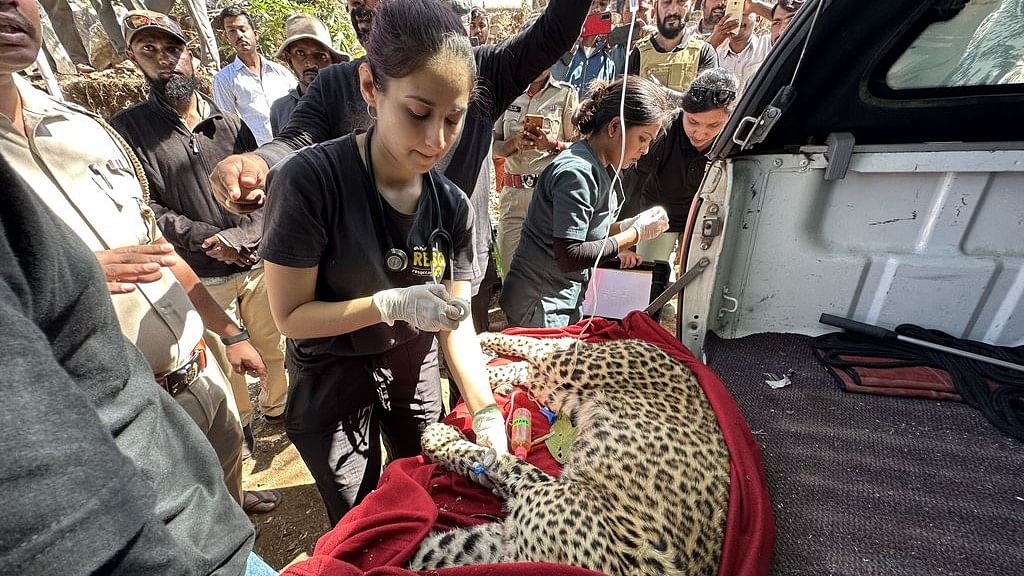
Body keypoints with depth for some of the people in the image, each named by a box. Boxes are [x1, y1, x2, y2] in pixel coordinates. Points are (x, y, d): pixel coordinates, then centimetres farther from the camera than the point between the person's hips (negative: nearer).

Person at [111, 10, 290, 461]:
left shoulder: (230, 123, 5)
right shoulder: (128, 128, -2)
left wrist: (240, 236, -16)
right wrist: (208, 239, -17)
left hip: (259, 264, 2)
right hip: (201, 279, -2)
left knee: (276, 349, 14)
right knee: (224, 361, 12)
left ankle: (278, 407, 39)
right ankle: (238, 424, 36)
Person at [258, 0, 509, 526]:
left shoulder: (452, 205, -13)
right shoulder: (309, 181, -25)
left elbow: (456, 319, -10)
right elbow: (289, 316, -19)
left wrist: (485, 413, -19)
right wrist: (394, 303, -31)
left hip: (413, 367, 4)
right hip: (330, 380, -3)